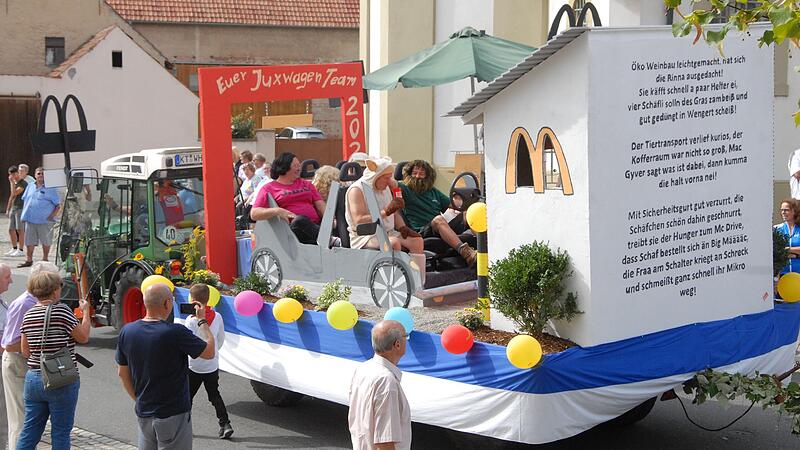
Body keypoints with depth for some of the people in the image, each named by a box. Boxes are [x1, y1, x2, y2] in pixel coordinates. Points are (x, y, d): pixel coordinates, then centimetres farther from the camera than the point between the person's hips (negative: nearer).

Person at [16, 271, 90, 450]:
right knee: (60, 432, 4)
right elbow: (83, 337, -5)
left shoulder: (28, 315, 6)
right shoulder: (61, 311, -14)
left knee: (29, 430, 12)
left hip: (33, 378, 6)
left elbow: (25, 351, 10)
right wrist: (86, 311, 7)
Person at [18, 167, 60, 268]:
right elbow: (25, 200, 20)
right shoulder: (30, 187, 13)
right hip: (30, 219, 5)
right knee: (29, 241, 8)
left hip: (45, 220, -5)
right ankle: (29, 260, 16)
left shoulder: (50, 189, -3)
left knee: (46, 241, 4)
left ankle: (45, 260, 16)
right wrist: (24, 215, 9)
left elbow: (58, 205, -5)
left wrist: (52, 216, -15)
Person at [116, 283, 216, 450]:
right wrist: (202, 320, 4)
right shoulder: (175, 333, -22)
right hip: (174, 415, -6)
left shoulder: (127, 331, -3)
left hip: (144, 414, 6)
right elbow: (210, 352, -8)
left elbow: (122, 373, 8)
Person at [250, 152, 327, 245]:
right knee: (300, 220, -38)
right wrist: (277, 211, -14)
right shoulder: (269, 188, 14)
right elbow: (254, 214, 4)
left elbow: (320, 205, 18)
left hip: (315, 226, 4)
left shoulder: (306, 184, 28)